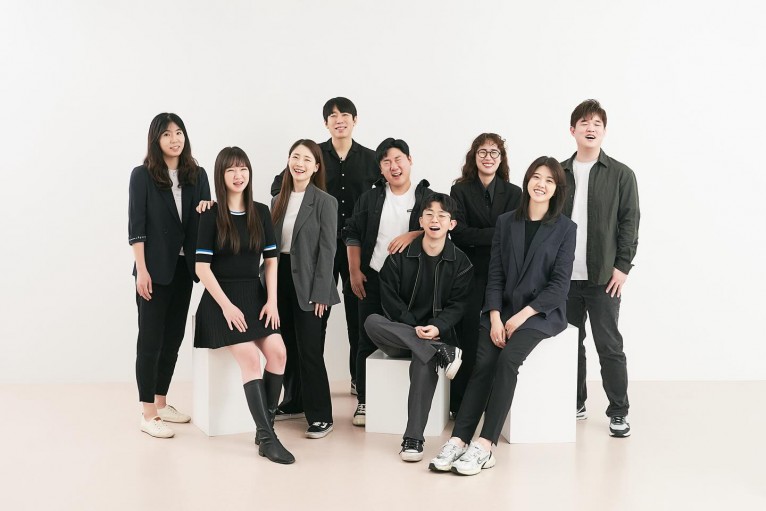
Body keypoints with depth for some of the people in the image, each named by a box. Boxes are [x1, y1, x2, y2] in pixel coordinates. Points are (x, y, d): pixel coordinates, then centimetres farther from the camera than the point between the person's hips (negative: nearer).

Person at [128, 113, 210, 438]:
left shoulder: (197, 176, 7)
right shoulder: (143, 176, -3)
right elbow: (136, 225, -7)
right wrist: (142, 270, -13)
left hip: (183, 267, 5)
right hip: (155, 269, -5)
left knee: (173, 338, 11)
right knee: (150, 339, -1)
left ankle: (161, 404, 24)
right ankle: (148, 414, 4)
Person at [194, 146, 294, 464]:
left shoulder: (261, 213, 8)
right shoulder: (211, 215, -4)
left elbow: (271, 261, 9)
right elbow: (202, 267, -8)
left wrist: (272, 301, -3)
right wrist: (227, 306, -15)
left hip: (255, 295, 4)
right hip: (222, 297, -4)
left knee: (278, 351, -20)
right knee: (250, 357, -23)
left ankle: (264, 427, -8)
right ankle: (267, 437, -19)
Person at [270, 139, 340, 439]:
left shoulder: (325, 202, -6)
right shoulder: (279, 201, 10)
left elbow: (327, 250, -10)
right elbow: (271, 245, 11)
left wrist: (320, 294, -14)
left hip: (307, 285, -5)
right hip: (281, 279, 6)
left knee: (309, 351, -4)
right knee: (288, 347, 12)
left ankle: (321, 417, 4)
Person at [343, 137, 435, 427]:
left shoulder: (427, 197, 4)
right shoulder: (370, 198, 10)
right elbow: (353, 234, 9)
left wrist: (413, 235, -20)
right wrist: (354, 272, 1)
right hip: (374, 279, 2)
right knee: (368, 341, 3)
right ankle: (364, 401, 13)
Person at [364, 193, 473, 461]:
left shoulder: (460, 262, 4)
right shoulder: (400, 256, 4)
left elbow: (457, 305, 0)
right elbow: (389, 297, -2)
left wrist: (437, 328, -20)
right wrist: (414, 328, -15)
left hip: (437, 333, -2)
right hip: (401, 332, 2)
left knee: (423, 364, -36)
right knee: (372, 322, -31)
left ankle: (413, 439, -32)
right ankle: (441, 353, -32)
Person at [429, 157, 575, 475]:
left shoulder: (565, 229, 1)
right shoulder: (505, 222, 10)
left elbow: (559, 284, -5)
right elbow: (495, 274, 6)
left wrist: (521, 316, -13)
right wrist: (495, 317, -8)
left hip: (542, 312, -3)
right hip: (502, 310, 3)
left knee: (507, 360, -28)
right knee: (483, 364, -21)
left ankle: (484, 446, -28)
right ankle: (458, 440, -24)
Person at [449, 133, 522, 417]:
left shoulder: (513, 193, 10)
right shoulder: (460, 191, 5)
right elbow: (459, 234, -6)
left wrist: (479, 238, -13)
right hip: (470, 275, -1)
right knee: (467, 339, -4)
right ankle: (459, 405, 4)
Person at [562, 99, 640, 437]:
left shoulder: (621, 175, 1)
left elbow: (630, 223, -1)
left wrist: (622, 266, -8)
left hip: (603, 276, -3)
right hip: (563, 276, 3)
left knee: (609, 346, 0)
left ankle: (618, 412, 9)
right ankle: (575, 405, 23)